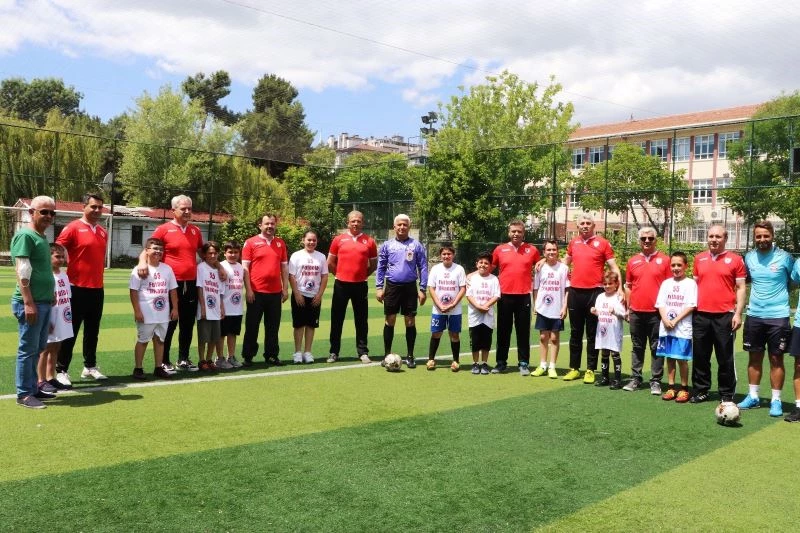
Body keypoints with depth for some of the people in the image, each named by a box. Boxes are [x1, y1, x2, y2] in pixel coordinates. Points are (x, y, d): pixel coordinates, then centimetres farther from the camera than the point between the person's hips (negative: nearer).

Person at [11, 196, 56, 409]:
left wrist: (50, 296, 21)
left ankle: (32, 388, 24)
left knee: (38, 348, 14)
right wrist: (28, 303, -21)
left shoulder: (42, 237, 15)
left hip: (44, 302, 9)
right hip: (30, 303, -9)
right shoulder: (25, 235, -12)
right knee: (28, 349, -2)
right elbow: (22, 273, -18)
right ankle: (24, 394, 5)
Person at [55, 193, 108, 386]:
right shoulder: (72, 228, -9)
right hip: (77, 288, -6)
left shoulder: (103, 232, 11)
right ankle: (61, 370, 8)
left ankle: (90, 366, 25)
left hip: (97, 288, 6)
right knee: (71, 331, 0)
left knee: (93, 330, 14)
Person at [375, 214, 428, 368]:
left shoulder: (417, 245, 2)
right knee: (390, 320, 5)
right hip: (392, 286, 1)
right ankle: (387, 354, 15)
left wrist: (423, 289, -3)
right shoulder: (387, 245, 5)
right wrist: (379, 287, 0)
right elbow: (381, 267, 7)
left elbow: (423, 267, 2)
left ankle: (410, 356, 14)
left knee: (410, 321, 4)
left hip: (410, 287, -1)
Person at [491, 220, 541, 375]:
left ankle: (524, 364, 13)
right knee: (503, 331, 8)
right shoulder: (500, 249, 4)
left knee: (523, 331, 5)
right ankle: (501, 362, 17)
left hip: (524, 296, -1)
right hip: (505, 296, 1)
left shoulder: (532, 250, 3)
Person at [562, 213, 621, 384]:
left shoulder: (603, 243, -3)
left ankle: (591, 370, 11)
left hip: (594, 292, -4)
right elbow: (565, 261, 26)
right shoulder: (573, 243, 9)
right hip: (575, 292, 4)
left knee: (592, 334, 4)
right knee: (575, 332, 11)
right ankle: (574, 368, 18)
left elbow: (614, 267, -4)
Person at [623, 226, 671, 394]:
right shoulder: (632, 261, 7)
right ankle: (635, 378, 20)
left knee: (657, 348, 4)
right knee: (637, 347, 11)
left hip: (657, 312, -3)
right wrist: (628, 308, 9)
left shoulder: (664, 260, -1)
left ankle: (656, 381, 11)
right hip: (636, 312, 3)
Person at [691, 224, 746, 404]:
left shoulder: (735, 259, 0)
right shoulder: (699, 258, 10)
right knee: (700, 357, 9)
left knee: (725, 358, 5)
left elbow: (741, 288, 0)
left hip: (725, 316, -3)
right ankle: (701, 391, 21)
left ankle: (727, 394, 15)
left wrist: (738, 314, -7)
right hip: (700, 315, 3)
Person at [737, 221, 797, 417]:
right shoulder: (749, 257, 4)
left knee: (776, 359, 2)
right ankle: (753, 396, 21)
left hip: (778, 316, -3)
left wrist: (780, 294, 3)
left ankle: (776, 401, 12)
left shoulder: (784, 257, -6)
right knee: (755, 357, 10)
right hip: (754, 315, 3)